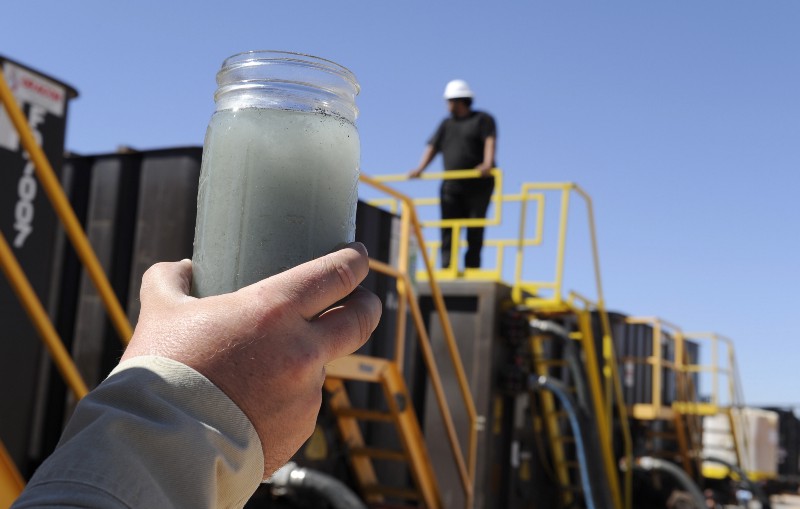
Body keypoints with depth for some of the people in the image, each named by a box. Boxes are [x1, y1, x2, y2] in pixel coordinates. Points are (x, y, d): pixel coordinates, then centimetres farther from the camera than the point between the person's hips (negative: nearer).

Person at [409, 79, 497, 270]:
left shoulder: (482, 119, 4)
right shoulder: (446, 124, 19)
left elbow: (490, 141, -13)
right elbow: (432, 147, 10)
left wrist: (487, 164, -31)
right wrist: (420, 168, -6)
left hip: (478, 185, -4)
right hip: (451, 185, 4)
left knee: (475, 230, -2)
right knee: (448, 228, -8)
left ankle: (472, 268, 1)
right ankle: (446, 267, -12)